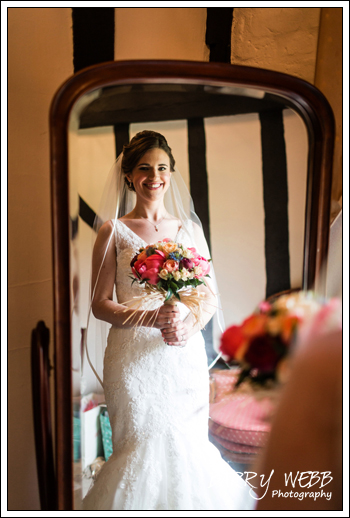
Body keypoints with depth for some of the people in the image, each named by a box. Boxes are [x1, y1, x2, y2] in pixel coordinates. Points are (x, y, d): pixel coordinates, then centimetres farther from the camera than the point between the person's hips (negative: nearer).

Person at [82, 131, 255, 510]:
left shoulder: (190, 229, 9)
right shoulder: (113, 232, 0)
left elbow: (209, 296, 8)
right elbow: (100, 304, -3)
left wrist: (188, 326, -12)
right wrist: (149, 317, -19)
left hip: (186, 354, 3)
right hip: (134, 356, -2)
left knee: (188, 446, 9)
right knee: (141, 448, 2)